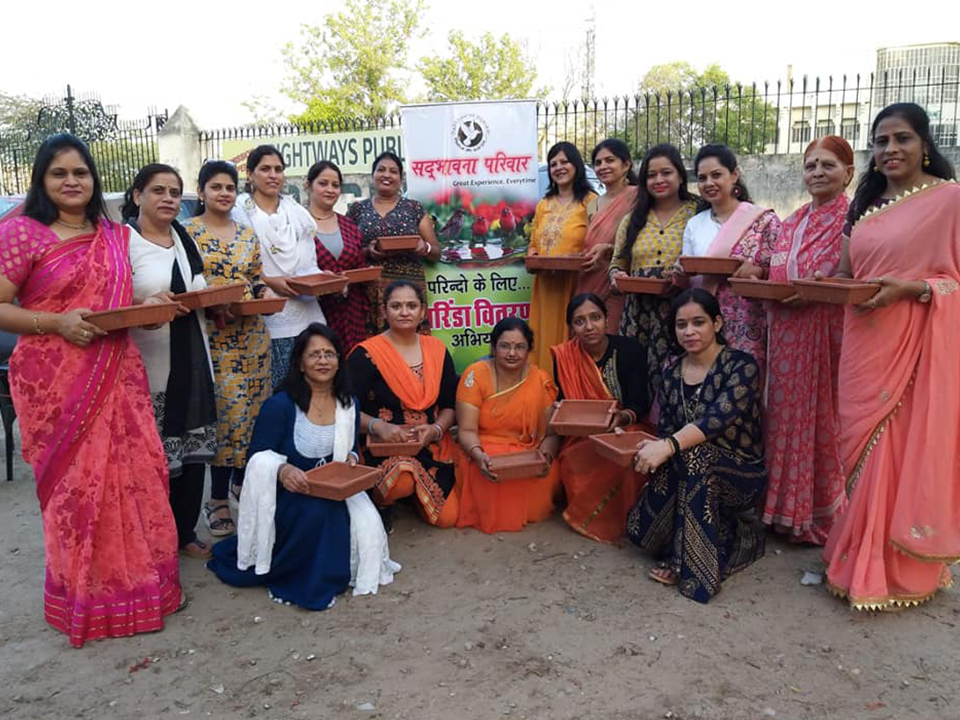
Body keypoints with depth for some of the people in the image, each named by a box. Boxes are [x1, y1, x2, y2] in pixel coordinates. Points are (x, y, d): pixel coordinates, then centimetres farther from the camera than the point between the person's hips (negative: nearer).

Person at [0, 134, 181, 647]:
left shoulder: (115, 236, 12)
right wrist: (56, 323, -19)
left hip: (116, 374, 5)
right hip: (54, 380, -4)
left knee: (136, 472, 4)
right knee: (76, 483, 2)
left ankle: (136, 579, 23)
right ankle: (86, 594, 21)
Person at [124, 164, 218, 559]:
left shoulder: (185, 239, 14)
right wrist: (147, 305, -28)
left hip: (192, 360, 6)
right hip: (149, 364, -6)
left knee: (194, 450, 11)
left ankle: (185, 532, 27)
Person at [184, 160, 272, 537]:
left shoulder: (248, 235, 13)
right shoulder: (188, 232, -2)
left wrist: (264, 292, -5)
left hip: (251, 334, 5)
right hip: (210, 334, -5)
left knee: (251, 407, 9)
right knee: (221, 410, -5)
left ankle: (242, 479, 28)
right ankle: (218, 498, 7)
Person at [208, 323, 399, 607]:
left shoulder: (348, 404, 5)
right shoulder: (280, 405, -13)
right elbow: (257, 458, -10)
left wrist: (351, 460, -8)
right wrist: (282, 470, -32)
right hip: (287, 495, -4)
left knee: (367, 522, -23)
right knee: (316, 512, -36)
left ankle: (331, 570, 7)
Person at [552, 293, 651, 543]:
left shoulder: (628, 349, -11)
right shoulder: (564, 356, -6)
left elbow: (640, 403, -13)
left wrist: (624, 417, -36)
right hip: (583, 435, 1)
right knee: (574, 462, -32)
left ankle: (617, 520, -8)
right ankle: (585, 515, -3)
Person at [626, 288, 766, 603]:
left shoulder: (741, 365, -14)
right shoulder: (671, 373, 3)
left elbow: (718, 418, -29)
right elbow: (667, 432, 6)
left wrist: (669, 447, -41)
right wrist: (654, 449, -17)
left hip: (741, 475, -5)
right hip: (691, 474, 5)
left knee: (692, 453, -36)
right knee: (640, 528, -17)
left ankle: (693, 565, -22)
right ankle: (727, 534, 4)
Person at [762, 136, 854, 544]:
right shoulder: (791, 224, 16)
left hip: (831, 334, -6)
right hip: (788, 334, 6)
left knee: (824, 419, -1)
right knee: (787, 417, 10)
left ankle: (827, 518, 15)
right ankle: (789, 509, 24)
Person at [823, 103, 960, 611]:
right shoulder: (866, 204, 15)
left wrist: (910, 288, -20)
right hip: (866, 344, 6)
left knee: (909, 451, 1)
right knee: (865, 450, 11)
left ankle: (902, 568, 16)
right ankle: (864, 556, 26)